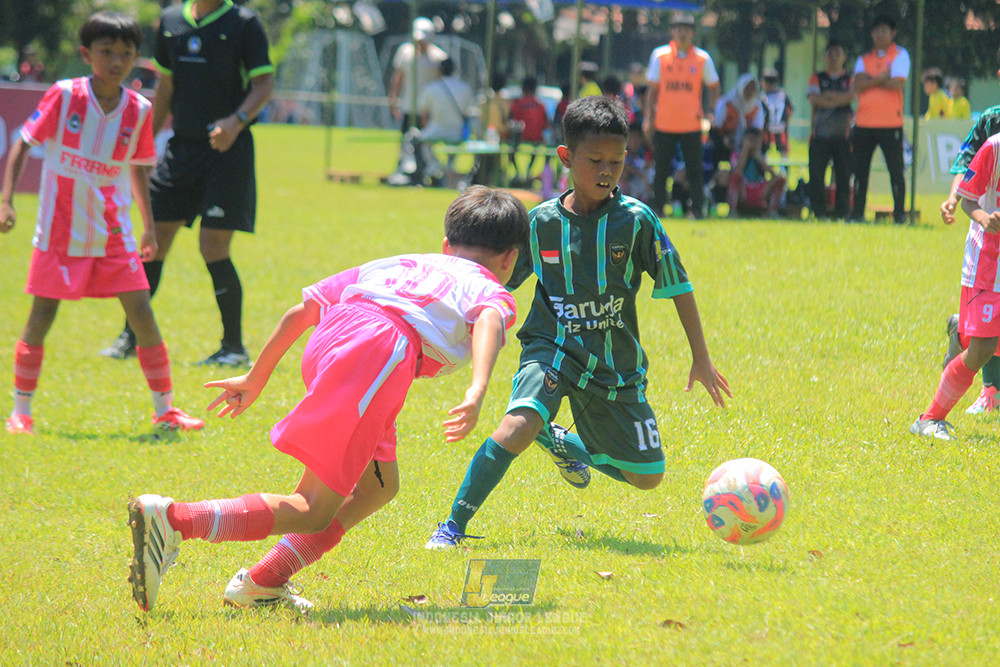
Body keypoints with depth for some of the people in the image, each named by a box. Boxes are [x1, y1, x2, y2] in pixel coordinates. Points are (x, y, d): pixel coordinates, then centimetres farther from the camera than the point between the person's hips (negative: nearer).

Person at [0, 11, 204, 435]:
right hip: (60, 231, -2)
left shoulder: (139, 110, -1)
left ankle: (165, 409, 7)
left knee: (141, 312, -2)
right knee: (41, 316, -1)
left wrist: (149, 226, 14)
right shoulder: (64, 96, -9)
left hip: (113, 233, 2)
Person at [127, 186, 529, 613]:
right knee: (314, 513, -4)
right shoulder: (490, 289, 22)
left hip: (330, 339, 6)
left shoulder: (397, 264, 38)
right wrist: (477, 392, -22)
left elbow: (300, 311, 34)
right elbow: (488, 320, -5)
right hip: (382, 351, -6)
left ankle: (262, 585, 17)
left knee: (379, 486, 24)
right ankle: (171, 520, -19)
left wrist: (255, 380, 43)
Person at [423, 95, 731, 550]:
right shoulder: (541, 222, -7)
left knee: (646, 477, 9)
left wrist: (701, 358, -1)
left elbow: (678, 286, -2)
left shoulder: (636, 220, -11)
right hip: (551, 349, -2)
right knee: (520, 422, -32)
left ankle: (563, 444, 37)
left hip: (615, 364, 2)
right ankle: (454, 525, -22)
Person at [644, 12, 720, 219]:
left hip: (691, 123, 0)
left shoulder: (703, 59, 2)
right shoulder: (660, 55, 2)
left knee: (695, 170, -2)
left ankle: (697, 208, 3)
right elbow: (652, 89, 7)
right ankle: (657, 208, 14)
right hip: (664, 123, 0)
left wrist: (710, 111, -4)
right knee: (661, 169, 5)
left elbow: (714, 87, 12)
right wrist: (648, 118, 1)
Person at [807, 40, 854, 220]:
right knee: (816, 175, -4)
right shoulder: (817, 78, 12)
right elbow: (813, 98, -4)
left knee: (843, 176, -3)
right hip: (820, 134, 1)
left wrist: (828, 96, -10)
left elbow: (850, 96, -9)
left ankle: (841, 213, 1)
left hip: (843, 136, -1)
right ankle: (819, 213, 1)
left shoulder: (850, 79, 10)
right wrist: (840, 100, -8)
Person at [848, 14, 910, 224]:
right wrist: (881, 79, -12)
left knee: (896, 171, -5)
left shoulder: (900, 55, 4)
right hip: (864, 123, 4)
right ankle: (857, 213, 10)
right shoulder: (864, 59, 16)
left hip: (890, 124, -4)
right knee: (860, 171, 4)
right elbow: (858, 85, -1)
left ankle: (899, 215, -2)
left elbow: (898, 83, -12)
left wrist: (870, 81, -5)